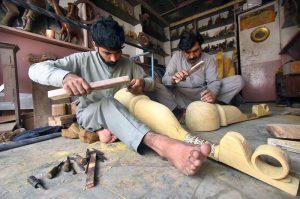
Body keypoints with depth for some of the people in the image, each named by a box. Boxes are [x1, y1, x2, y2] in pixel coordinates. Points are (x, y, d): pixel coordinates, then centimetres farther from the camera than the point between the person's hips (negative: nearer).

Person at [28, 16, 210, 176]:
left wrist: (143, 83, -23)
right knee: (108, 103, -40)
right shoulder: (82, 60, -10)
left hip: (119, 112, 4)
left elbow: (151, 82, 3)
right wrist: (65, 76, -41)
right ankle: (162, 144, -60)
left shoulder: (128, 64, 1)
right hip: (89, 113, -3)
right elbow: (35, 70, -17)